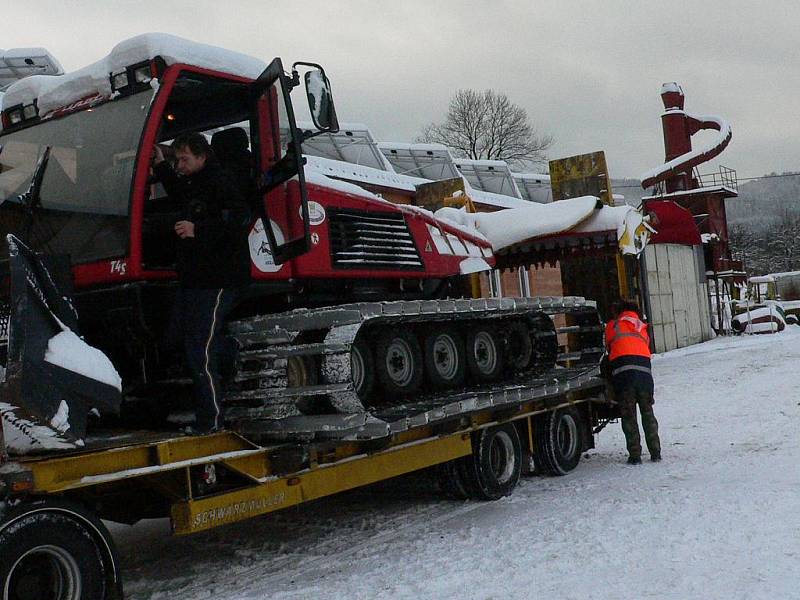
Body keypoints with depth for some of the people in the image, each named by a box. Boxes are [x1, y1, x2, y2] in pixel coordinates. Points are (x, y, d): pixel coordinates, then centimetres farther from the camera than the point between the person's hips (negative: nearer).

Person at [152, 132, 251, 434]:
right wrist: (161, 166, 31)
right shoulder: (192, 182, 17)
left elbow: (239, 219, -26)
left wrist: (198, 229, -30)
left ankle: (211, 420, -2)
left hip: (216, 282, -11)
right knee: (177, 341, 15)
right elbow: (180, 197, 40)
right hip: (192, 278, 11)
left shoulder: (220, 183, -14)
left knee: (200, 352, -10)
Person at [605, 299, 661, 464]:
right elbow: (646, 348, 20)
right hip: (644, 371, 3)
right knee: (647, 413, 15)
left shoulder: (613, 325, 18)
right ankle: (655, 453, 14)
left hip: (623, 371, -3)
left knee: (628, 415, 2)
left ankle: (635, 455, 1)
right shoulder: (642, 328, 28)